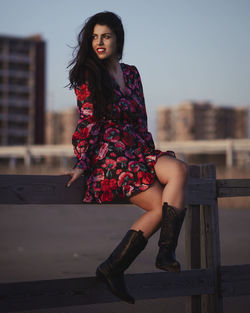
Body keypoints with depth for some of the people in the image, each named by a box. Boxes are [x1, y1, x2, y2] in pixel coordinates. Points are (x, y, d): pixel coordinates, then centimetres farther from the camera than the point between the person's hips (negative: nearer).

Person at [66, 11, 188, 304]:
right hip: (108, 154, -5)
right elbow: (88, 122, -2)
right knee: (163, 206, -22)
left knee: (178, 169, -26)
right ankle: (113, 268, -15)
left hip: (139, 151, 5)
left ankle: (166, 253, -25)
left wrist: (154, 156, 11)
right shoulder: (88, 75, 3)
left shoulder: (131, 73, 18)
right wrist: (82, 164, -11)